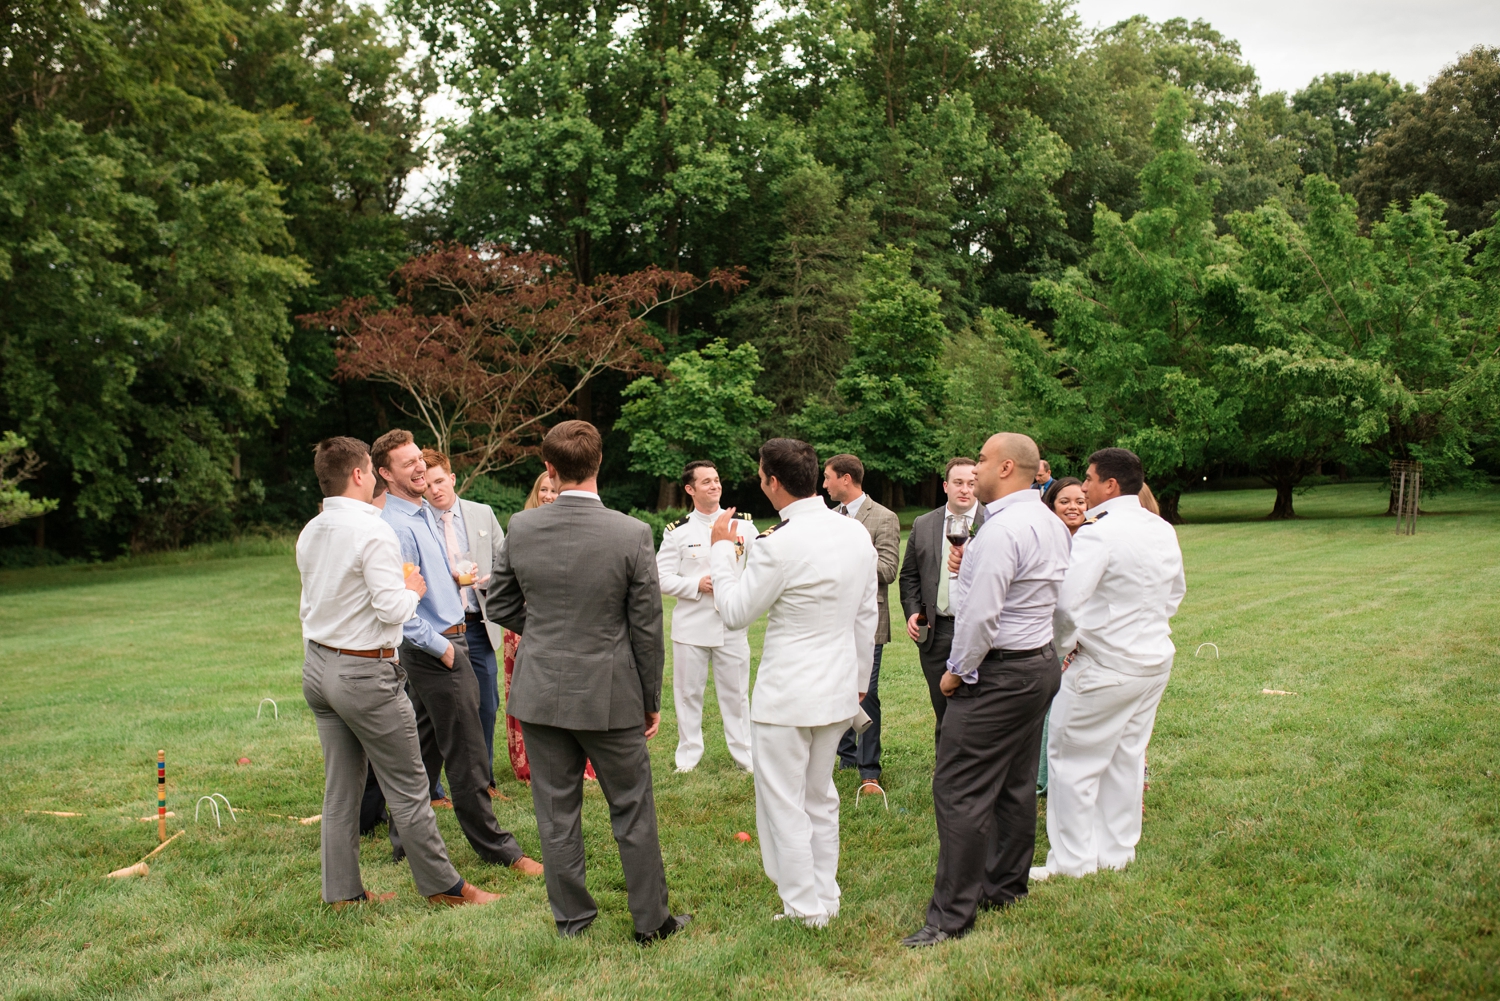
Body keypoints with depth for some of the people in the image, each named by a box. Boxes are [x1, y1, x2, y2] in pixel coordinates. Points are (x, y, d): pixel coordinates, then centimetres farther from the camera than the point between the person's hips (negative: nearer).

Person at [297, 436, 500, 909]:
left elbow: (311, 604, 14)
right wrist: (413, 589, -2)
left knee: (340, 787, 14)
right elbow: (391, 608, -21)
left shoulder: (310, 533, 7)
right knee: (408, 787, 2)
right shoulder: (373, 530, -18)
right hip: (364, 672, -8)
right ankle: (443, 885, 12)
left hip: (317, 668, 8)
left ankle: (343, 890, 21)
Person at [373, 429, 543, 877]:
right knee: (465, 754, -2)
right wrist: (442, 647, -17)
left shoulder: (427, 512, 13)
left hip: (444, 643, 10)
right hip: (435, 650, -10)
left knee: (424, 747, 17)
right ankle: (495, 847, 6)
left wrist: (456, 576, 10)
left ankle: (406, 835, 27)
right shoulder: (396, 527, -18)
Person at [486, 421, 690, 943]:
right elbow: (647, 628, -9)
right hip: (609, 695, -2)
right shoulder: (632, 535, -15)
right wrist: (652, 700, 2)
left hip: (540, 693, 3)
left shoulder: (521, 528, -7)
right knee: (632, 811, 12)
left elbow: (498, 605, 5)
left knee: (556, 812, 13)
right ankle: (650, 919, 22)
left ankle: (571, 916, 26)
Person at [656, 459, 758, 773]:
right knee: (688, 692, 9)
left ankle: (744, 753, 20)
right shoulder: (678, 531, 0)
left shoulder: (743, 525, 4)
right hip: (691, 626, 0)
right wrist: (697, 585, -14)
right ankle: (689, 754, 22)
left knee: (736, 693, 9)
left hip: (732, 625, 1)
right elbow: (662, 578, -3)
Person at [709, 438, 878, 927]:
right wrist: (859, 678, 21)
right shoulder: (857, 534, 1)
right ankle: (826, 900, 30)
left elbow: (735, 613, -10)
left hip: (786, 697, -8)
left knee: (783, 805, 6)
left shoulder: (778, 545, -22)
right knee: (820, 799, 21)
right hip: (838, 691, 8)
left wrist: (722, 550, 1)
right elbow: (866, 616, 10)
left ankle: (805, 910, 14)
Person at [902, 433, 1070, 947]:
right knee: (1017, 786, 17)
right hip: (1041, 663, 11)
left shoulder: (1002, 530, -21)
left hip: (999, 673, -11)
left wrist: (957, 672, -11)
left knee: (960, 792, -6)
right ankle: (1005, 887, 28)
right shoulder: (1051, 524, 11)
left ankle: (951, 916, -2)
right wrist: (970, 568, 9)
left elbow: (981, 615, -23)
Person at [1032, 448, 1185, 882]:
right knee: (1126, 757, 17)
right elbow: (1176, 591, 19)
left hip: (1106, 665, -8)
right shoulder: (1164, 532, 5)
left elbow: (1066, 603, -25)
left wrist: (1062, 641, -7)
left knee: (1072, 760, 3)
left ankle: (1071, 860, 9)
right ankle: (1117, 853, 27)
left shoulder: (1098, 534, -20)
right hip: (1156, 660, 8)